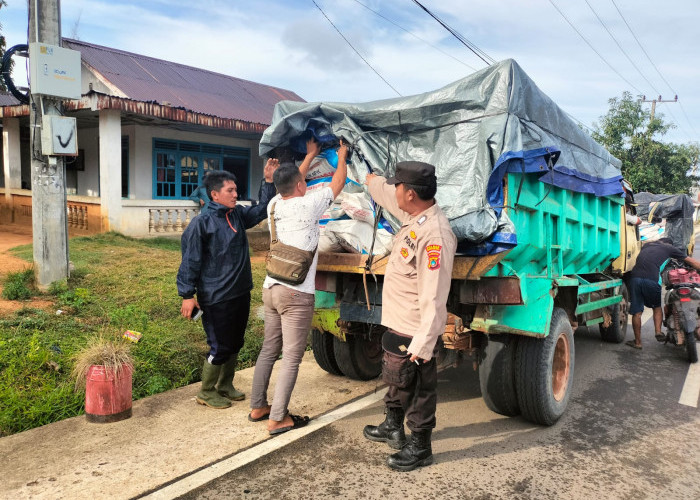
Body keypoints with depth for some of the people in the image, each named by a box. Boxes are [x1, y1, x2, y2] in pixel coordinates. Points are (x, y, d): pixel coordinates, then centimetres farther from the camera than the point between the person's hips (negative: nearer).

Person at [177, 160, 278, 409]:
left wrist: (270, 181, 8)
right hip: (216, 299, -7)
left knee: (235, 344, 17)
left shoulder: (238, 214, 6)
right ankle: (206, 392, 21)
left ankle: (225, 386, 35)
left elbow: (262, 210, 19)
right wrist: (187, 295, -13)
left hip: (241, 293, 8)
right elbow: (190, 260, -13)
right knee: (220, 348, 0)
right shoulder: (201, 223, -14)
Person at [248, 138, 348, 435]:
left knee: (269, 350, 18)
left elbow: (291, 184, 28)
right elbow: (337, 184, 5)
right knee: (291, 358, 0)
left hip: (270, 288, 8)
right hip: (296, 294, -7)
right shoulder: (308, 205, -10)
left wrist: (311, 155, 38)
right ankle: (278, 419, 5)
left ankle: (257, 407, 27)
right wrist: (341, 158, 24)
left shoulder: (275, 204, 8)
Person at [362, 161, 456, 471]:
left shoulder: (435, 235, -28)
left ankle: (419, 448, 27)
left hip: (415, 332, -10)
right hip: (398, 324, 10)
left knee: (420, 389, 8)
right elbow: (384, 193, 26)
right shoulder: (414, 216, 3)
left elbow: (434, 298, -29)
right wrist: (368, 178, 40)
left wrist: (423, 344, -27)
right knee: (397, 379, 26)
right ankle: (393, 428, 47)